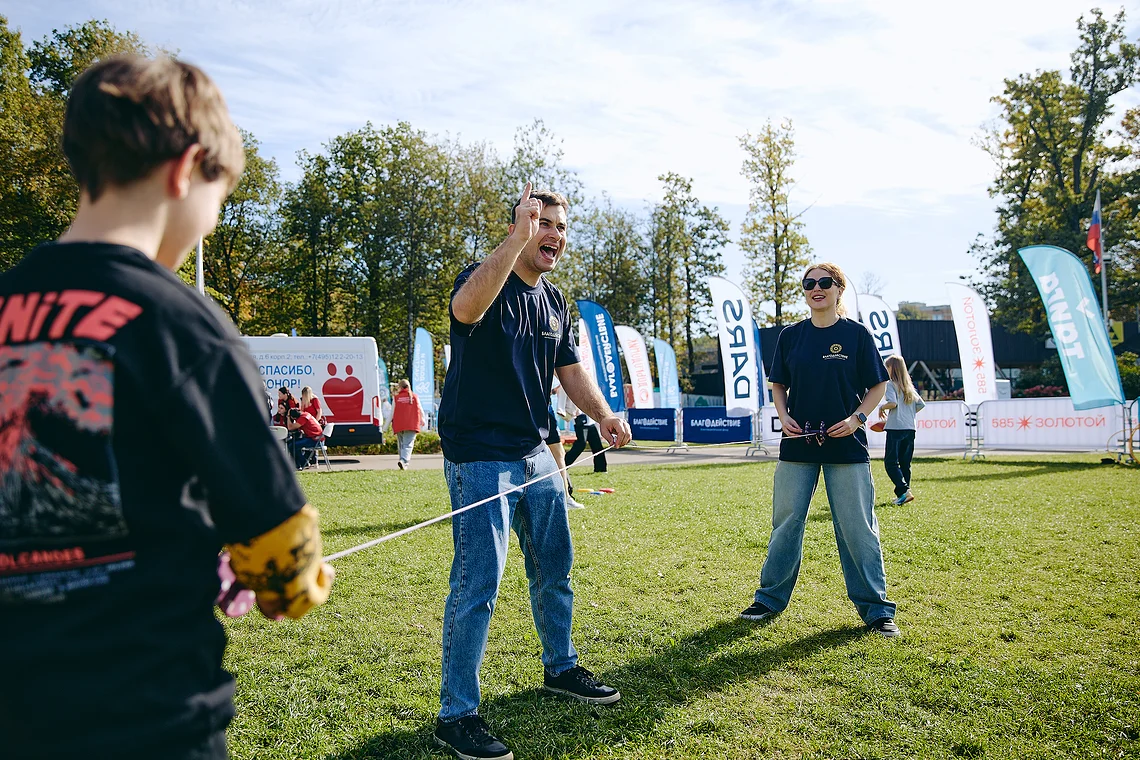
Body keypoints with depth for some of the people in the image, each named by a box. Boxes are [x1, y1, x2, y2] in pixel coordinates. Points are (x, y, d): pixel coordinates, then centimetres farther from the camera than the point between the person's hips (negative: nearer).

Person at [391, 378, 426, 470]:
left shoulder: (396, 398, 3)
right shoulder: (414, 397, 5)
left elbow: (392, 413, 3)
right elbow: (420, 410, 13)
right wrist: (423, 420, 33)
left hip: (398, 426, 1)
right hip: (411, 425, -1)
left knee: (401, 444, 17)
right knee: (408, 444, -8)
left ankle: (403, 462, 20)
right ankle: (403, 460, -30)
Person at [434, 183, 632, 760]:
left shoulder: (555, 303, 12)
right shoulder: (486, 279, -12)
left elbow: (570, 368, 14)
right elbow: (466, 307, -37)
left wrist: (603, 415, -3)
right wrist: (519, 237, -42)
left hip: (536, 455, 8)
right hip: (479, 459, -8)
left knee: (555, 571, 19)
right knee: (477, 587, -6)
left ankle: (560, 668, 40)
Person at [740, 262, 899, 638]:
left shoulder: (856, 333, 0)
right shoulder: (790, 336, 7)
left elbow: (878, 385, 3)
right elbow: (778, 385, 13)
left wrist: (857, 418, -11)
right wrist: (783, 416, -4)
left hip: (846, 445, -2)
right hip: (797, 443, 3)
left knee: (857, 527, 1)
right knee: (786, 522, 7)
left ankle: (876, 609, 14)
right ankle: (770, 599, 21)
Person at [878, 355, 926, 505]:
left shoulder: (891, 384, -4)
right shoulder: (909, 386, 18)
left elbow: (893, 402, -19)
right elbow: (921, 404, 17)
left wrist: (882, 407, -1)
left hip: (895, 428, -7)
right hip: (910, 428, 7)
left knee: (890, 462, -6)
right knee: (905, 463, 11)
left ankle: (904, 491, -18)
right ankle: (904, 492, 13)